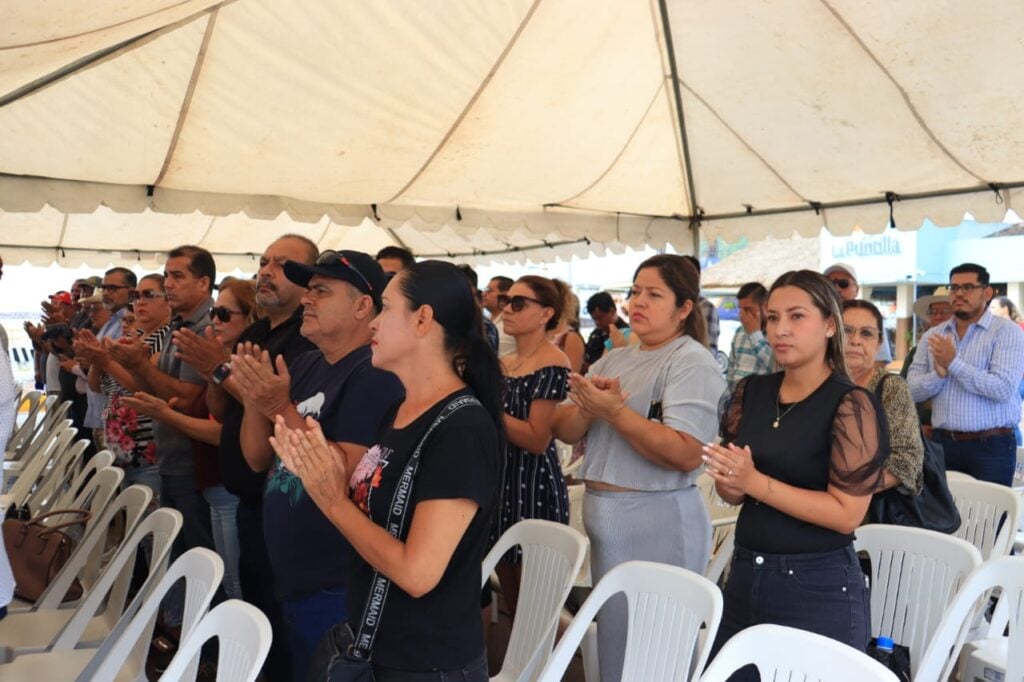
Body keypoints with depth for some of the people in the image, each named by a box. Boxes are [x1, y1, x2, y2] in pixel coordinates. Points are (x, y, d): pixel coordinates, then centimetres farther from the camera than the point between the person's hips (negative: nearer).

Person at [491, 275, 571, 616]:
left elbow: (537, 440, -21)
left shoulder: (552, 364, -14)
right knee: (512, 604, 17)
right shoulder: (504, 362, 11)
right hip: (501, 479, 8)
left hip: (534, 487, -8)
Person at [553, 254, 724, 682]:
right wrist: (588, 407, -14)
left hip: (658, 523, -7)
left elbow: (687, 455, -22)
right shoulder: (614, 360, 12)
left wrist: (615, 411, -26)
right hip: (603, 517, 8)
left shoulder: (692, 362, -11)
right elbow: (563, 430, 7)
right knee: (613, 641, 20)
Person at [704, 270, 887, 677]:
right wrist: (730, 483, -13)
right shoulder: (751, 392, 3)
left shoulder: (851, 404, -13)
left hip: (819, 587, -5)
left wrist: (756, 482, -22)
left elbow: (846, 513, -17)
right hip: (745, 574, 6)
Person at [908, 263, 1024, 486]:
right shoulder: (932, 336, 9)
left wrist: (953, 363, -16)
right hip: (942, 442, 4)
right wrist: (939, 373, -16)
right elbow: (911, 390, 3)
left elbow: (1003, 389, -17)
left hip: (991, 445, -4)